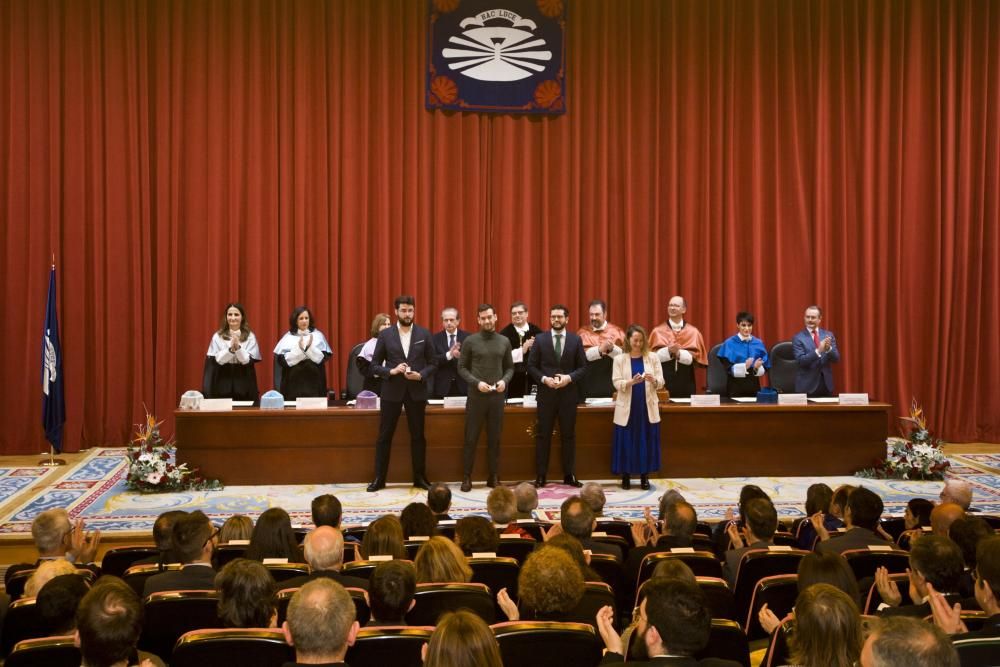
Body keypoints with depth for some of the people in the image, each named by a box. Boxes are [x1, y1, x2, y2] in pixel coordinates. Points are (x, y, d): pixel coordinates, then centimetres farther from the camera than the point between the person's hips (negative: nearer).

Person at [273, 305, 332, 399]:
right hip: (293, 382, 0)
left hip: (313, 382, 0)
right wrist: (299, 349, -16)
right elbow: (282, 359, -5)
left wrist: (310, 347, -17)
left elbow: (324, 357, -3)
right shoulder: (288, 337, 3)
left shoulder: (318, 335, 4)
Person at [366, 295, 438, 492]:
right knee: (384, 436, 4)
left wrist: (420, 375, -13)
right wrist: (391, 371, -15)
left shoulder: (424, 334, 2)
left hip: (416, 391, 1)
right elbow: (374, 365, 2)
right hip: (392, 391, -1)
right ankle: (379, 478, 12)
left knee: (418, 436, 8)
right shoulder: (385, 335, 0)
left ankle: (419, 477, 18)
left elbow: (433, 363, 4)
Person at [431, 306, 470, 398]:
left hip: (463, 387, 0)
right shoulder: (436, 338, 4)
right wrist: (449, 355, -23)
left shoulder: (467, 337, 4)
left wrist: (461, 356, -21)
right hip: (442, 387, 0)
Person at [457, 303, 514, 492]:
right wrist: (476, 382, -13)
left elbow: (510, 367, 12)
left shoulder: (504, 342, 7)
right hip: (476, 395, -2)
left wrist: (504, 380, -8)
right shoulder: (470, 341, -1)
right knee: (471, 438, 0)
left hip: (497, 396, 2)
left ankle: (494, 477, 14)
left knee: (494, 439, 7)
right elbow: (462, 368, 0)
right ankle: (467, 477, 7)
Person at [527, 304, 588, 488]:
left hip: (568, 394, 1)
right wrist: (544, 379, -14)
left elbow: (583, 367, 3)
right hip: (546, 394, -1)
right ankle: (540, 476, 8)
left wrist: (569, 378, -13)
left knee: (568, 436, 6)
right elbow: (531, 366, 1)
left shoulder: (576, 340, 4)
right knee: (543, 436, 3)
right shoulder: (540, 339, 2)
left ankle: (569, 475, 14)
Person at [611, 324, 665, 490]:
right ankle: (625, 476, 12)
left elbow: (661, 382, 0)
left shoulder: (652, 358, 5)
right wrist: (631, 382, -24)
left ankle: (644, 476, 13)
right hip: (627, 408, -1)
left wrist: (653, 380, -22)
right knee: (626, 442, 1)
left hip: (648, 407, 1)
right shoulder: (619, 359, 1)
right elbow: (616, 383, -6)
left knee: (646, 441, 3)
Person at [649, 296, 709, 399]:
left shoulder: (693, 332, 7)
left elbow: (695, 356, -2)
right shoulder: (658, 331, 6)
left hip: (685, 383, 1)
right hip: (664, 381, 0)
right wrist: (668, 350, -19)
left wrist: (679, 353, -18)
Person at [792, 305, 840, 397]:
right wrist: (818, 351, -28)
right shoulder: (798, 337, -5)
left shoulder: (828, 335, 6)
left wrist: (829, 348, -20)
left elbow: (836, 359, 1)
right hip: (807, 386, -3)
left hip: (826, 384, 4)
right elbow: (801, 360, -15)